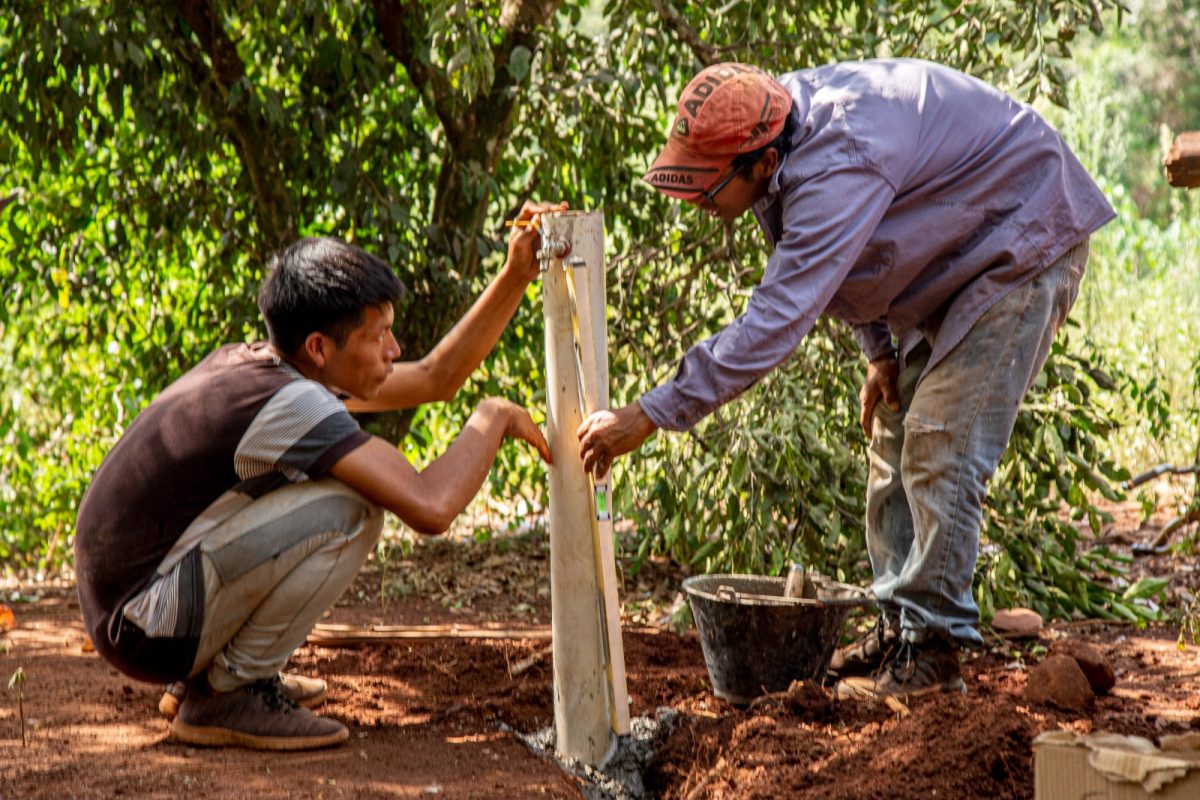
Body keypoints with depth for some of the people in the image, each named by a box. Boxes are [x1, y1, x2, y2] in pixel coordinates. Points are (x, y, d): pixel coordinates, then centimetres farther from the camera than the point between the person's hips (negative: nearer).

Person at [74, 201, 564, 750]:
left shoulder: (260, 366, 6)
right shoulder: (288, 403, -23)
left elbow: (436, 378, 15)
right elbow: (430, 507, -30)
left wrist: (516, 276, 7)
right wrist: (493, 418, -12)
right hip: (144, 629, -10)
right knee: (352, 508, -20)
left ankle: (205, 677, 16)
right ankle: (229, 695, -7)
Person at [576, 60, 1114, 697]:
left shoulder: (837, 169, -38)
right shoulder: (784, 129, -8)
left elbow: (775, 322, -43)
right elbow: (847, 263, 12)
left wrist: (645, 417, -42)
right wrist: (879, 352, 4)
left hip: (1026, 247, -10)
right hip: (958, 255, 10)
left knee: (939, 450, -15)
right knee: (895, 436, 11)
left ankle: (932, 651, -8)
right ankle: (899, 628, 19)